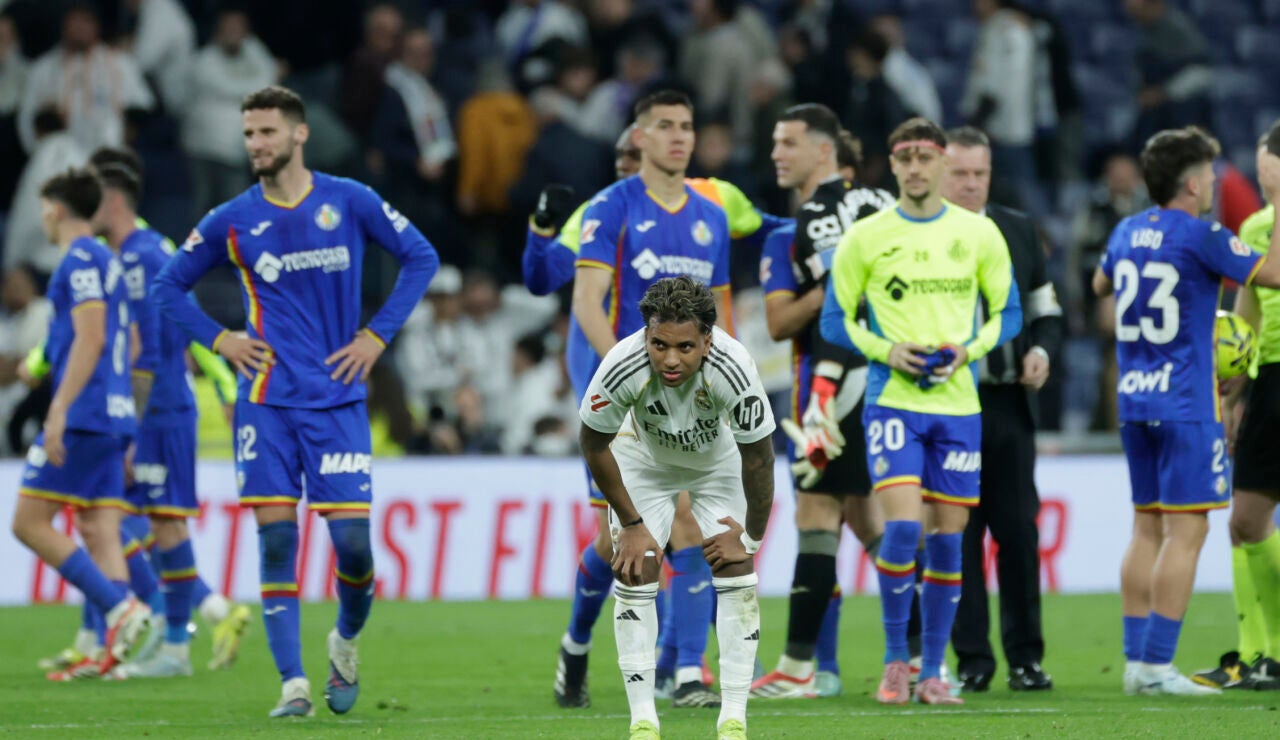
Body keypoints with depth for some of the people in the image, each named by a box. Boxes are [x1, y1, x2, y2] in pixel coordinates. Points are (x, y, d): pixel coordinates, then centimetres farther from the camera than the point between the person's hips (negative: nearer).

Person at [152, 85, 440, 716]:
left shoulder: (350, 202, 0)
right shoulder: (232, 221, 3)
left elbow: (420, 257, 9)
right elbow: (168, 286, 14)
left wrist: (377, 335, 1)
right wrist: (218, 339, 1)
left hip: (338, 399, -1)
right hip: (266, 399, 1)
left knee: (352, 539, -7)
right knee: (276, 538, -7)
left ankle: (347, 640, 23)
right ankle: (293, 683, -4)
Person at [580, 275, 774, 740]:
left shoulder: (732, 370, -40)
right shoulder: (622, 367, -38)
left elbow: (758, 458, -22)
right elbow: (594, 444, -17)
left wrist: (752, 534, -11)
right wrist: (631, 524, -10)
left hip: (720, 456, 0)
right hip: (645, 455, 0)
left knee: (736, 571, -9)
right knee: (635, 573, -10)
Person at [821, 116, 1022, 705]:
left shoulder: (979, 233, 5)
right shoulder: (865, 238, 1)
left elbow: (1007, 313, 11)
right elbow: (835, 320, 5)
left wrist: (968, 349, -8)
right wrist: (886, 351, -12)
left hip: (958, 403, 2)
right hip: (892, 400, -2)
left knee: (947, 538, 3)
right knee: (902, 526, -16)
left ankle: (932, 672, 12)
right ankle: (895, 662, -1)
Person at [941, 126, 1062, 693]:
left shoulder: (1019, 231, 12)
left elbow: (1045, 311, 17)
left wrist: (1042, 350, -2)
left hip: (1008, 405, 3)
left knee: (1018, 531, 1)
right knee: (956, 535, 0)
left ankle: (1025, 656, 9)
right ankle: (971, 659, 6)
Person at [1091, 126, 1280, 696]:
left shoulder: (1127, 233, 9)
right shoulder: (1200, 238, -12)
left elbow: (1101, 285, 29)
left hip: (1134, 402, 8)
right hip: (1185, 404, -8)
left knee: (1147, 528, 12)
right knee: (1186, 531, -6)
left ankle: (1135, 660, 10)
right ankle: (1156, 665, -11)